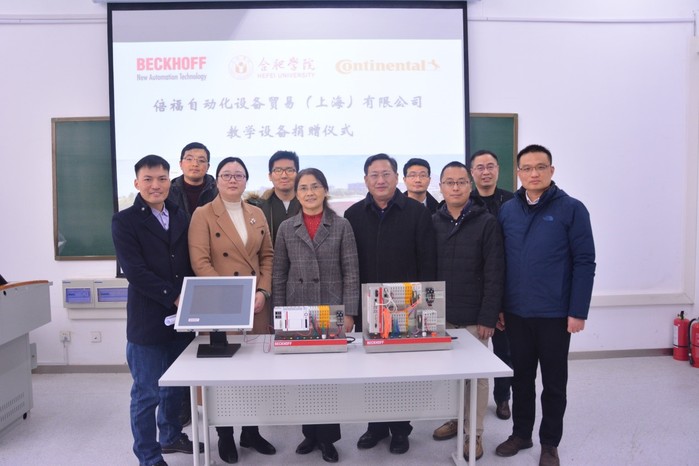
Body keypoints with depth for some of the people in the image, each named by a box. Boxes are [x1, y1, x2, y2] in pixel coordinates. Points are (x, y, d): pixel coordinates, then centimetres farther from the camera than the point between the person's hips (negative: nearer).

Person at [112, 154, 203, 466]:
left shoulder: (181, 218, 11)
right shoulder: (124, 221, -5)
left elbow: (190, 264, 9)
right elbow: (134, 271, -15)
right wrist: (174, 297, -17)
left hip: (181, 317, 5)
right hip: (148, 320, -5)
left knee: (176, 384, 19)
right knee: (147, 393, 6)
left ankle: (170, 436, 41)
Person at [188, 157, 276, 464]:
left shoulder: (257, 215, 11)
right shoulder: (203, 215, -3)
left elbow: (267, 256, 11)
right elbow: (200, 262, -11)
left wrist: (263, 291, -4)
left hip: (256, 303, 4)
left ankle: (251, 432, 26)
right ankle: (225, 435, 23)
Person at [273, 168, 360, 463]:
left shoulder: (342, 226, 1)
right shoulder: (286, 228, 5)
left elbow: (351, 273, -1)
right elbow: (279, 275, 5)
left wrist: (350, 313, -6)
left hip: (333, 312, -1)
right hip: (297, 312, 2)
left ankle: (328, 437, 20)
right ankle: (311, 432, 26)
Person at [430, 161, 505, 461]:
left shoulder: (486, 223, -7)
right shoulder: (433, 223, 4)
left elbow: (494, 275, -9)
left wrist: (488, 317, -12)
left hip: (474, 317, -3)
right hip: (442, 315, 3)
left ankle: (474, 433, 22)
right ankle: (455, 418, 34)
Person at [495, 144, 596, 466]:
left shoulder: (571, 209, -6)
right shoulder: (507, 211, 4)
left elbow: (584, 263, -7)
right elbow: (499, 262, 7)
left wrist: (578, 312, -10)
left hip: (555, 314, -3)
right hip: (516, 313, 3)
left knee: (554, 381, 11)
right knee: (521, 377, 16)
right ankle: (521, 433, 33)